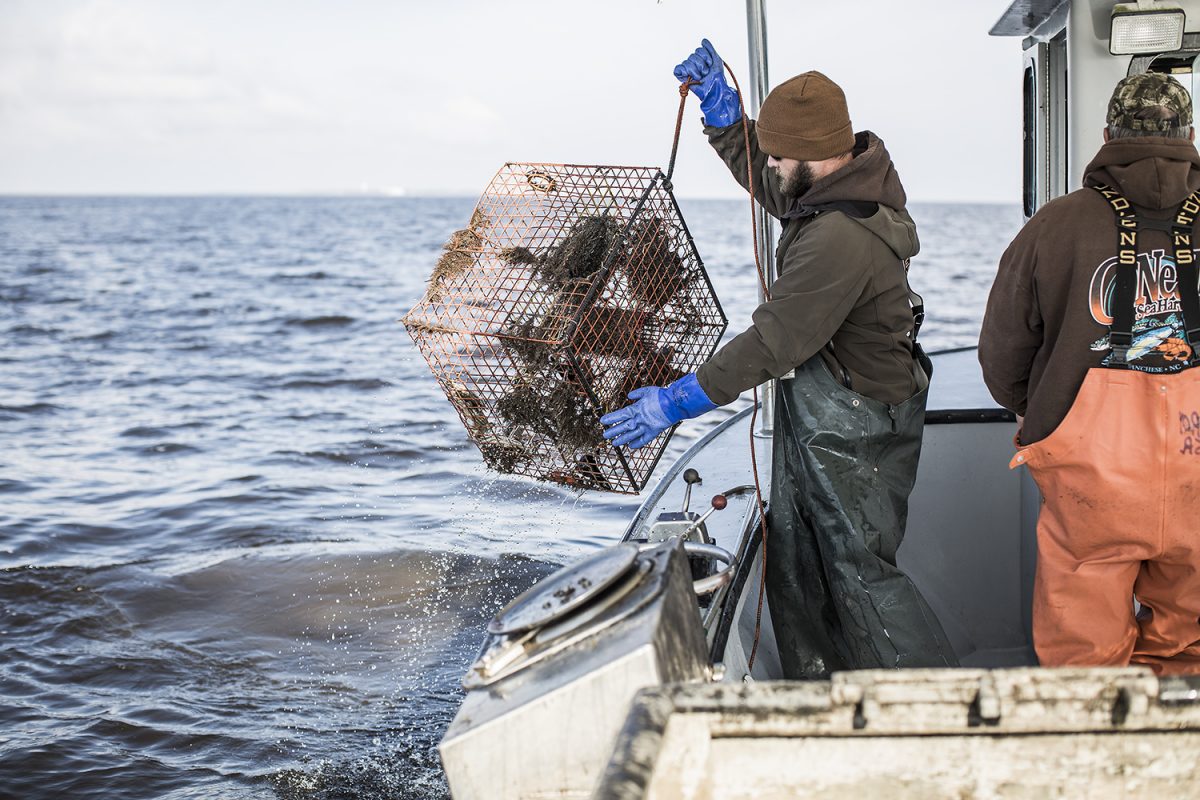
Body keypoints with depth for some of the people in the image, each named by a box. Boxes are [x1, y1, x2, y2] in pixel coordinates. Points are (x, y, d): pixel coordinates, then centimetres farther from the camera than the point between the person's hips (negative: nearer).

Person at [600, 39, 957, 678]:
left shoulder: (842, 238, -29)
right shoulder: (848, 182, 2)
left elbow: (775, 341, -28)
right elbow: (763, 179, 22)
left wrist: (679, 401, -24)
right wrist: (719, 105, 13)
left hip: (853, 431, -10)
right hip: (813, 419, 10)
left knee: (860, 575, -1)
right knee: (794, 563, 16)